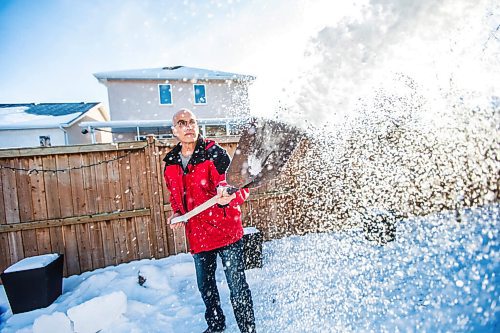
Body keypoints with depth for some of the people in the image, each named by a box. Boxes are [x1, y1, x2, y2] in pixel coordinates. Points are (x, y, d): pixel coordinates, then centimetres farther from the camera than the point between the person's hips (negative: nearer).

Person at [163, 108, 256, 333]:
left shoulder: (214, 152, -12)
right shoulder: (171, 163, 5)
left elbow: (240, 185, -20)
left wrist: (227, 196, -41)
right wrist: (177, 213, 2)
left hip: (226, 230, -6)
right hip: (197, 234, 6)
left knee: (237, 285, 3)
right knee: (205, 285, 23)